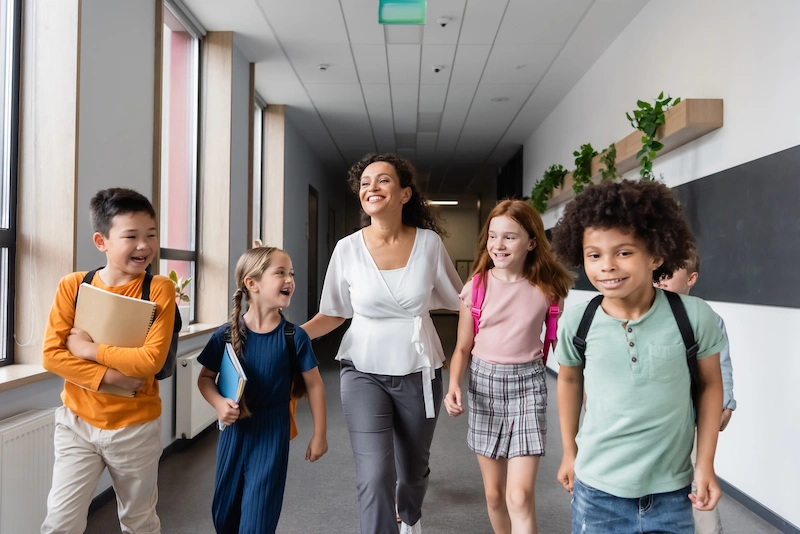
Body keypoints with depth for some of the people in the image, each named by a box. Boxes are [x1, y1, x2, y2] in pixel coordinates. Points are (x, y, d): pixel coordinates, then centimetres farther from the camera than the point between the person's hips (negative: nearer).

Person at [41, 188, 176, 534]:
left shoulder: (160, 289, -13)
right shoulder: (73, 286, -5)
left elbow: (151, 359, -19)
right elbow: (51, 355, -10)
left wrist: (88, 349, -18)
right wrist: (111, 376, -20)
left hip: (135, 428, -1)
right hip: (77, 422, 2)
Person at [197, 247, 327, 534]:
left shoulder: (294, 337, -12)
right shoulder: (227, 334, -10)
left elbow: (314, 385, -3)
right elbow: (205, 378, 3)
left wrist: (319, 434, 0)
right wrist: (219, 403, -18)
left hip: (272, 432, -2)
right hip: (234, 429, 2)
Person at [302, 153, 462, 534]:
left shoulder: (429, 243, -7)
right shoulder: (348, 249, -8)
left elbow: (461, 301, 4)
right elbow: (332, 315, 0)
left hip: (418, 373, 1)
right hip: (364, 372, -1)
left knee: (413, 468, 21)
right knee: (374, 478, -12)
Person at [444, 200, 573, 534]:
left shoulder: (547, 288, -4)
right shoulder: (475, 288, -4)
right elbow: (463, 347, 2)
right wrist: (454, 385, -15)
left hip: (527, 384, -1)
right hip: (484, 382, 2)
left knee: (520, 497, -10)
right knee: (493, 493, 13)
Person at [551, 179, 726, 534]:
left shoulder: (694, 317, -15)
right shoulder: (575, 323, -12)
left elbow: (709, 385, 2)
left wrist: (705, 463, 2)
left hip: (671, 491, 0)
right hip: (597, 490, 1)